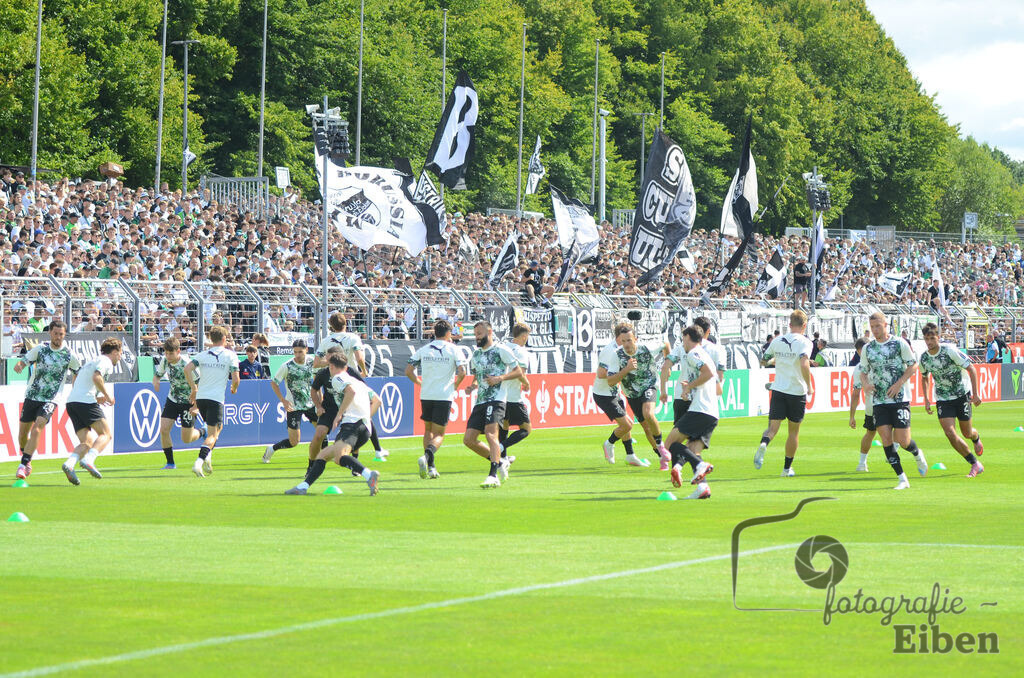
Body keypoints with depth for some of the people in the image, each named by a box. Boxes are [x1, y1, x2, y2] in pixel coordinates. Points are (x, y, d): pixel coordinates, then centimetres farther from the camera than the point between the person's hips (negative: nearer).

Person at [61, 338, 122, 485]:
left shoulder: (91, 362, 30)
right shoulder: (105, 361, 2)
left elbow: (76, 382, 30)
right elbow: (96, 377, -17)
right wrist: (107, 395, -6)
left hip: (72, 401, 8)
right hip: (85, 401, -8)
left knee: (87, 442, 3)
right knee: (105, 434, -5)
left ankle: (69, 463, -21)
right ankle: (88, 460, -28)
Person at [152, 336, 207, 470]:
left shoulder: (187, 364, -26)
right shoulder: (164, 360, -8)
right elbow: (157, 374, 11)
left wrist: (197, 406, -24)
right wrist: (156, 381, -15)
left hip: (188, 402, -5)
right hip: (172, 399, 5)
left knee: (186, 439, 1)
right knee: (164, 430, -11)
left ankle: (202, 432, 36)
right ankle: (170, 462, 4)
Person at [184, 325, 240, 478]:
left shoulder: (202, 355, 9)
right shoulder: (230, 355, 0)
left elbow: (187, 369, -5)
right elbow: (235, 378, -6)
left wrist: (193, 388, 3)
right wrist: (234, 388, 15)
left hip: (200, 397, 5)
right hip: (216, 399, -5)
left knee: (218, 427, 27)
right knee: (213, 435, -5)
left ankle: (208, 457, 13)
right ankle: (199, 462, -25)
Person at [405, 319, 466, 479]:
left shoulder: (423, 350, 7)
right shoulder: (453, 350, -2)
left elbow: (408, 371, 3)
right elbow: (462, 372, -11)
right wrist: (455, 385, 7)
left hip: (426, 395, 3)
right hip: (444, 396, -3)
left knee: (428, 430, 19)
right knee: (439, 434, 1)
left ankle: (430, 467, 12)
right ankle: (427, 456, -28)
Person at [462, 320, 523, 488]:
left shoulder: (500, 351, -1)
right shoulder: (475, 355, 19)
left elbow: (518, 372, -2)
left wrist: (500, 378, -15)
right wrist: (472, 386, 8)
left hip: (496, 400, -8)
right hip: (480, 402, 8)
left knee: (490, 433, -24)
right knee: (469, 439, 0)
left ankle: (493, 476, -31)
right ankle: (500, 462, 17)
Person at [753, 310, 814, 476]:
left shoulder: (777, 341, 7)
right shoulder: (804, 342, -8)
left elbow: (763, 361, 17)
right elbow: (804, 364, -23)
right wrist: (809, 386, -13)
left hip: (778, 389, 2)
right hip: (797, 392, -2)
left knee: (773, 427, -1)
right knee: (794, 431, 12)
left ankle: (764, 444, -35)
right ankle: (787, 468, 17)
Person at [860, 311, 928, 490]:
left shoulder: (899, 343, -2)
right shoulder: (867, 349, 9)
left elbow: (913, 365, 1)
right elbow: (863, 372, 17)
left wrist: (899, 384, -12)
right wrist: (865, 384, -5)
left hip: (900, 399, -3)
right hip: (879, 400, 3)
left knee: (902, 441, -8)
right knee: (886, 439, -9)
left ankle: (918, 455, 28)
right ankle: (902, 479, -2)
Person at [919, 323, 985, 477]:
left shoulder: (950, 351, -18)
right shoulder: (923, 358, -4)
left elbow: (971, 369, -12)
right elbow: (925, 378, 17)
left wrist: (975, 394, -15)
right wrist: (926, 400, 6)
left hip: (961, 396, -3)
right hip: (942, 399, 3)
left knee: (967, 433, 7)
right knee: (950, 433, -14)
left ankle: (976, 437, 48)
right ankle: (975, 464, -2)